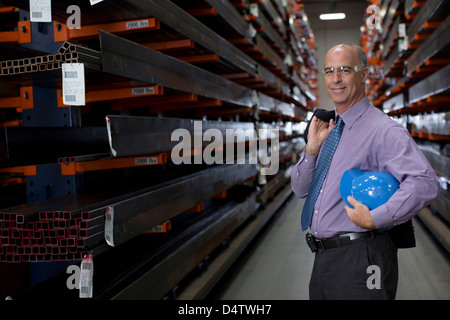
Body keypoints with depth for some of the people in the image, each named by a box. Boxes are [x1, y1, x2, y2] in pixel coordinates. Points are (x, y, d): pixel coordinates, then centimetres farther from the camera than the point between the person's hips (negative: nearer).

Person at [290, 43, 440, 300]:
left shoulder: (383, 129, -12)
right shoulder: (327, 129, 11)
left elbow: (426, 183, -25)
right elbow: (301, 190, 11)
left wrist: (374, 218, -26)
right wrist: (312, 148, -3)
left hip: (360, 259, -7)